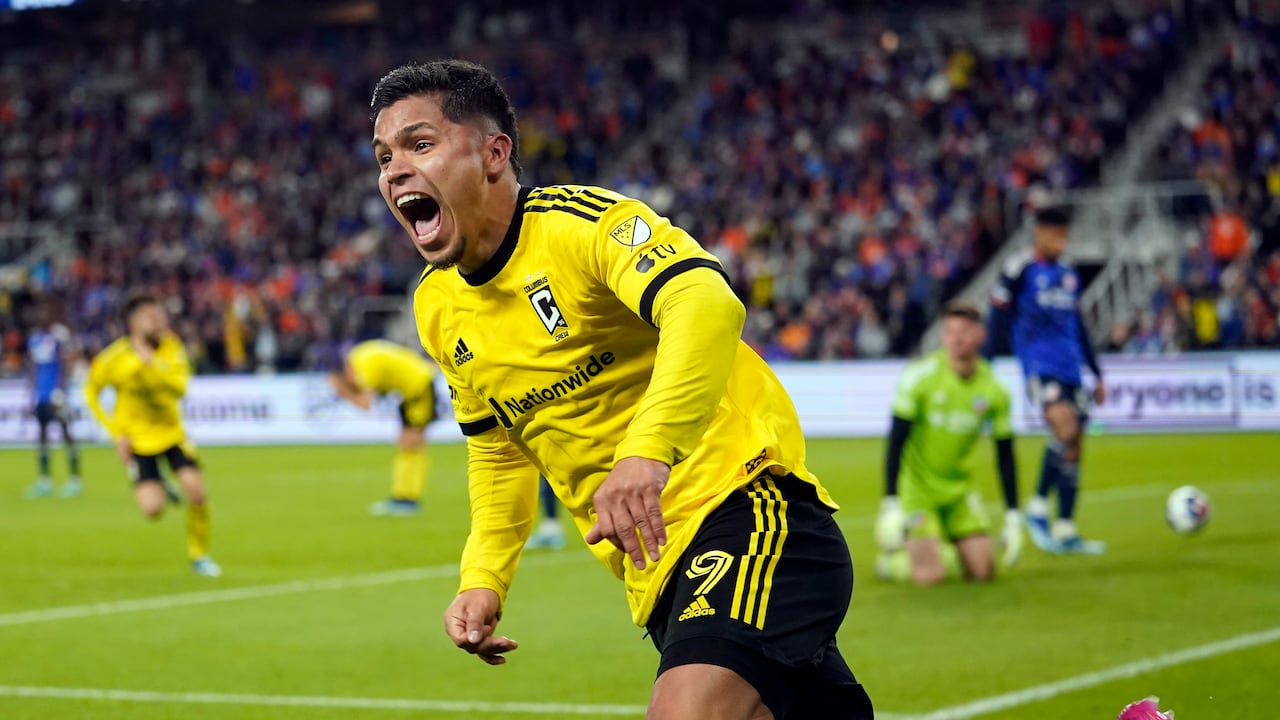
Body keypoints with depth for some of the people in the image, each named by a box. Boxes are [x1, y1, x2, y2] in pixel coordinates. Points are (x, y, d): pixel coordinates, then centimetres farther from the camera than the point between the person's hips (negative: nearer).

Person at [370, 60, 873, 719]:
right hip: (657, 578, 8)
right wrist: (483, 579, 10)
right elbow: (497, 448, 24)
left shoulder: (582, 221, -14)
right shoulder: (436, 307, 10)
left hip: (747, 512, -7)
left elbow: (708, 304, -34)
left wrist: (647, 450, -47)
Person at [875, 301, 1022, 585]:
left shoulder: (993, 390, -6)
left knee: (983, 571, -4)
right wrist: (891, 505, -21)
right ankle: (891, 558, 15)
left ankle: (947, 548, 26)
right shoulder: (920, 375, -17)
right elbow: (896, 441, -16)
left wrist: (1013, 518, -1)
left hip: (959, 489, 4)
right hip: (917, 485, -4)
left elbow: (1005, 455, 2)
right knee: (929, 575, -17)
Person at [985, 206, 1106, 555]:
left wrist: (1097, 373, 26)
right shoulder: (1018, 271, -3)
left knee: (1072, 449, 3)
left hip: (1070, 369, 7)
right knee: (1065, 428, -26)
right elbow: (998, 322, -4)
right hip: (1039, 366, -7)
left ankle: (1065, 530, 8)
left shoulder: (1069, 276, 18)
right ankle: (1038, 507, -11)